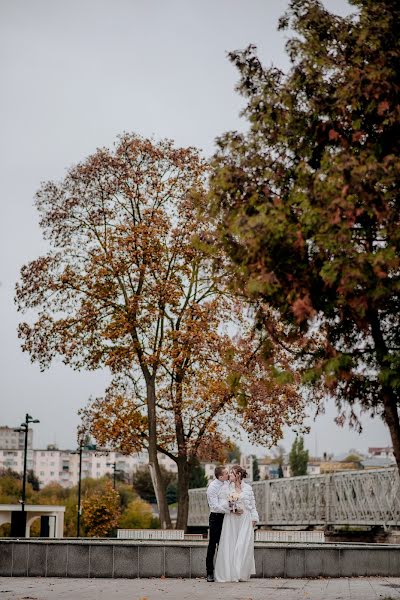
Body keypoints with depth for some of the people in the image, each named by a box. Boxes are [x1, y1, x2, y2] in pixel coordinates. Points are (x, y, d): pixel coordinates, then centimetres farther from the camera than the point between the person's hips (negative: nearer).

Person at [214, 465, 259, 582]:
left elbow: (252, 504, 6)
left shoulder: (248, 488, 4)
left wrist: (254, 519, 0)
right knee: (229, 545, -2)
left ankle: (241, 574, 2)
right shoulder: (228, 487, 6)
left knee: (243, 546, -5)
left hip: (244, 520, -1)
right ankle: (229, 573, 4)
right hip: (230, 520, 1)